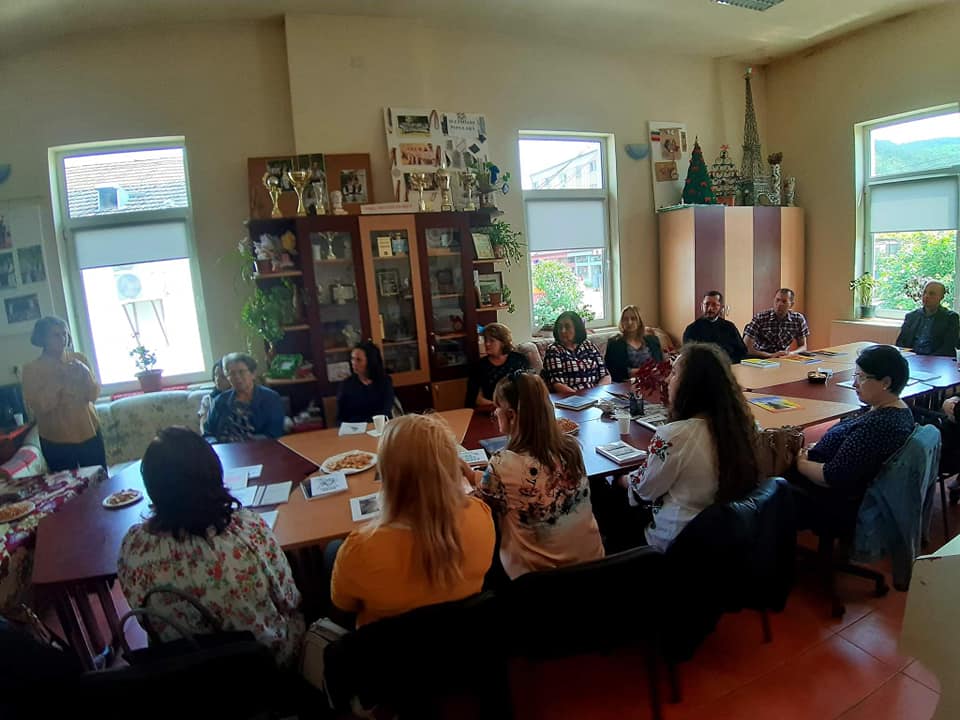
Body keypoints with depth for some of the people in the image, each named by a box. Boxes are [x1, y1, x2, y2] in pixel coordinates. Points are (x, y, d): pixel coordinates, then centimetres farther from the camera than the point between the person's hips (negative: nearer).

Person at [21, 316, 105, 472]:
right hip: (56, 441, -2)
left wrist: (85, 374, -17)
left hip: (89, 433, 2)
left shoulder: (79, 359, 1)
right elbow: (38, 406, -14)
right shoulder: (31, 369, -6)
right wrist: (58, 379, -20)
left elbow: (93, 395, -1)